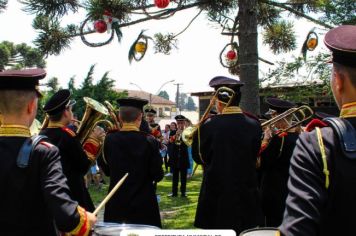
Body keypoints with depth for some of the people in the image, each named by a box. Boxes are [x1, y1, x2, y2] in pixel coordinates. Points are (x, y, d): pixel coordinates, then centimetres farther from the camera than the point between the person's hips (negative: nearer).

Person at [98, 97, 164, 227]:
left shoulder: (109, 140, -7)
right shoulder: (149, 141, -14)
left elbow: (106, 171, 5)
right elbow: (158, 176, -9)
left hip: (116, 203, 2)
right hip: (144, 204, -2)